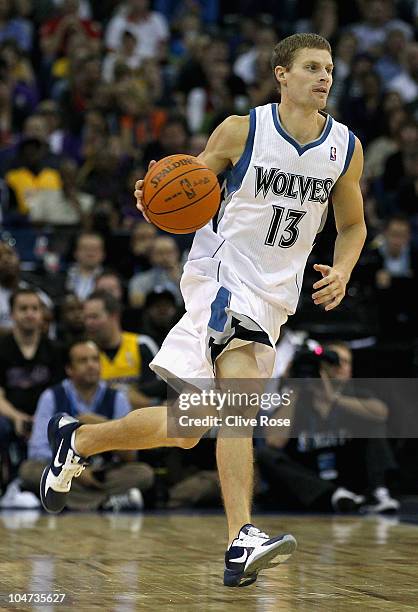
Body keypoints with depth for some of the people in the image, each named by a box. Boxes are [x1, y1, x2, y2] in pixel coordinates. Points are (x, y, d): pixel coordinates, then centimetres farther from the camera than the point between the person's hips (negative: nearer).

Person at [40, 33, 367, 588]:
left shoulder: (347, 148, 4)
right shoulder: (241, 131, -7)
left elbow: (353, 225, 17)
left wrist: (342, 272, -3)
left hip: (274, 298, 6)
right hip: (222, 276, -5)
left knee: (186, 429, 1)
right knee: (244, 396, -25)